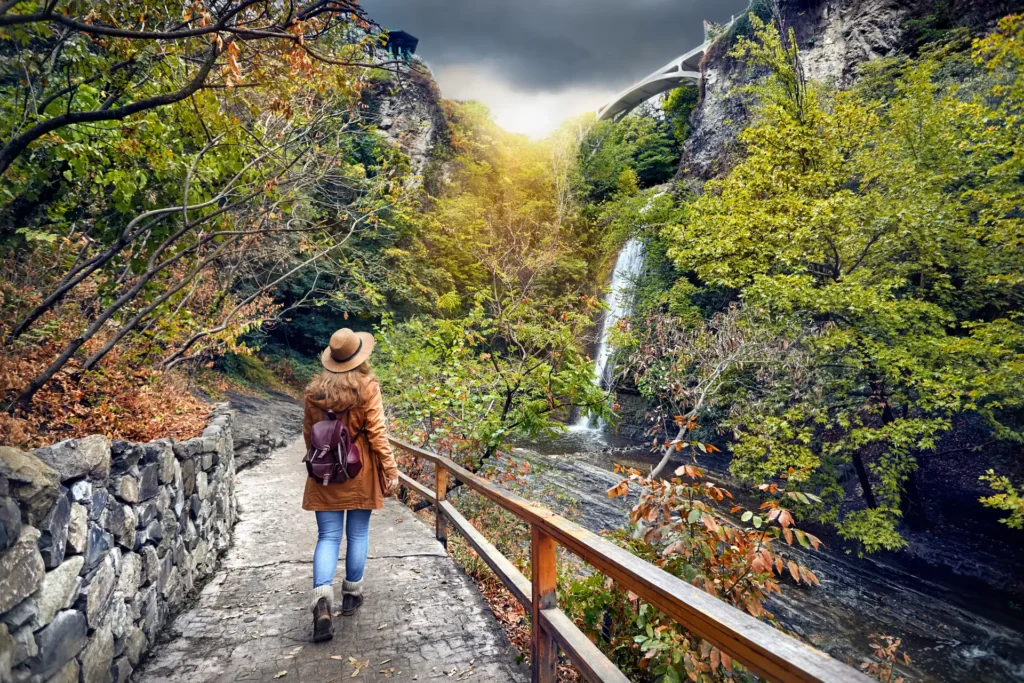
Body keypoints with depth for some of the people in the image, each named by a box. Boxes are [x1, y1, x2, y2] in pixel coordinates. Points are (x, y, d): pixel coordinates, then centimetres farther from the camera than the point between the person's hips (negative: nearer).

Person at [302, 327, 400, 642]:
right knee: (358, 534, 14)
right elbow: (377, 432, -13)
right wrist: (391, 469, -7)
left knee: (328, 536, 7)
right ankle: (352, 594, 26)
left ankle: (322, 599, -11)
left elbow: (308, 433, 8)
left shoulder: (314, 390, -1)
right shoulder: (367, 386, -12)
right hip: (360, 473, -2)